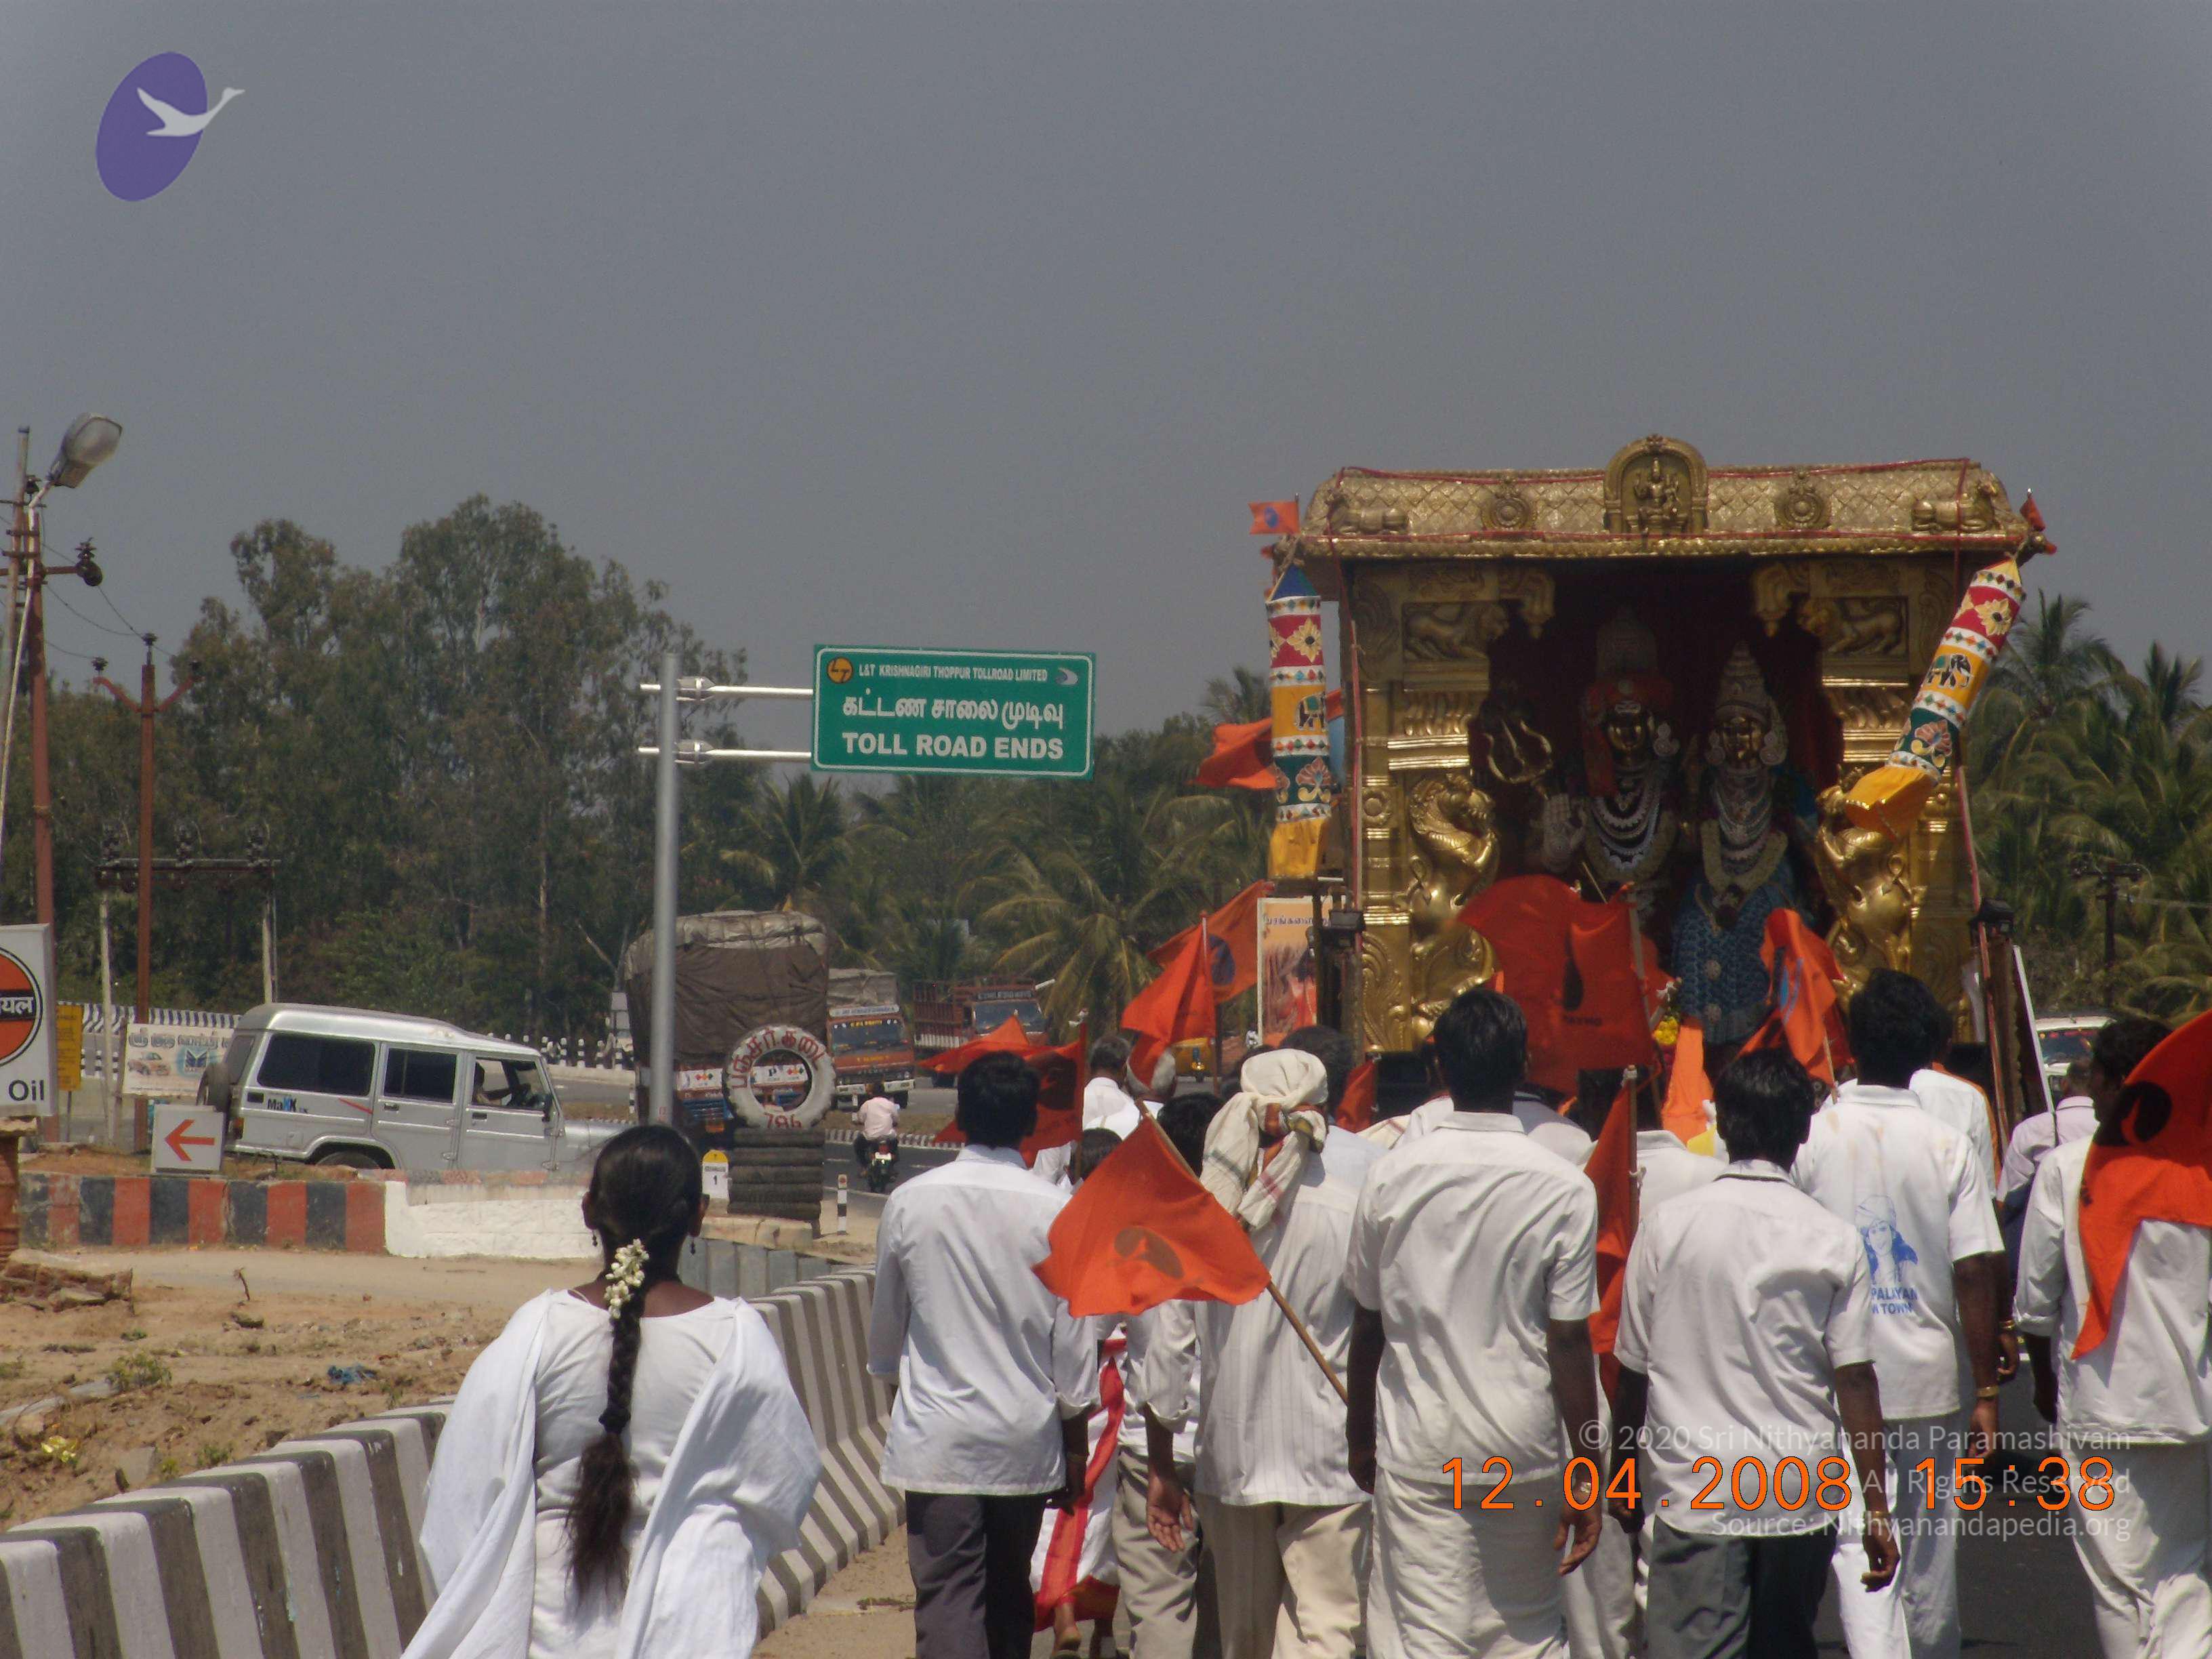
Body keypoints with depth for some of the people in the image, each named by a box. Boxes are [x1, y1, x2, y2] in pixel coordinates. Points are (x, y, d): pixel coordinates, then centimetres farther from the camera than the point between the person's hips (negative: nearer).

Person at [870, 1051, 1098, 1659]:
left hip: (936, 1438, -1)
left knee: (946, 1603, -6)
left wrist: (888, 1370, 32)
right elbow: (1075, 1342, -2)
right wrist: (1075, 1450, 9)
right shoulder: (1055, 1212, -7)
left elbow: (885, 1326, 10)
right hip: (1026, 1442, 1)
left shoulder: (910, 1203, -4)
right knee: (1010, 1595, 18)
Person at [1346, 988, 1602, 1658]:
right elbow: (1569, 1343, -8)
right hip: (1526, 1451, -1)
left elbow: (1368, 1324, 5)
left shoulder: (1394, 1175, -3)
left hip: (1416, 1451, 1)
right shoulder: (1564, 1190, -9)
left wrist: (1360, 1436, 19)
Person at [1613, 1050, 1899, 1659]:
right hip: (1803, 1494, 2)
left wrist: (1626, 1474, 18)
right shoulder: (1833, 1242, -3)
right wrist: (1878, 1511, 1)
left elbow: (1634, 1370, 4)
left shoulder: (1665, 1226, -3)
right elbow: (1855, 1381, -4)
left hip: (1694, 1493, -2)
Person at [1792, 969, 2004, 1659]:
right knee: (1931, 1547, 16)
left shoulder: (1812, 1139, -7)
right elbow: (1976, 1272, -7)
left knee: (1856, 1542, -4)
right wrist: (1986, 1393, -1)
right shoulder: (1948, 1147, -6)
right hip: (1931, 1379, 2)